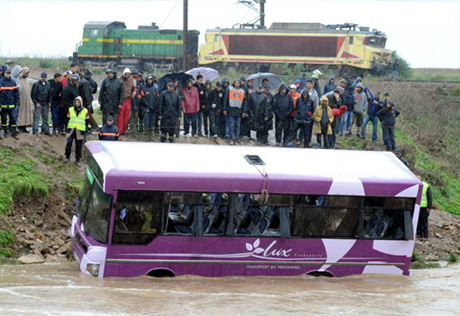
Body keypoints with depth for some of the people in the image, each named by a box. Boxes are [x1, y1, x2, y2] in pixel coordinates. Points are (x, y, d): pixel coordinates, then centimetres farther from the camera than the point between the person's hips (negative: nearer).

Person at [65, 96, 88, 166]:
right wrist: (67, 129, 4)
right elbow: (67, 119, 11)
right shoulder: (70, 110, 5)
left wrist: (84, 131, 1)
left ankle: (77, 160, 10)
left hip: (79, 131, -1)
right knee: (68, 143, -7)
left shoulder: (85, 111, 2)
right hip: (71, 130, 1)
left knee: (78, 146, 2)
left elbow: (86, 121, 6)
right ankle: (67, 157, 11)